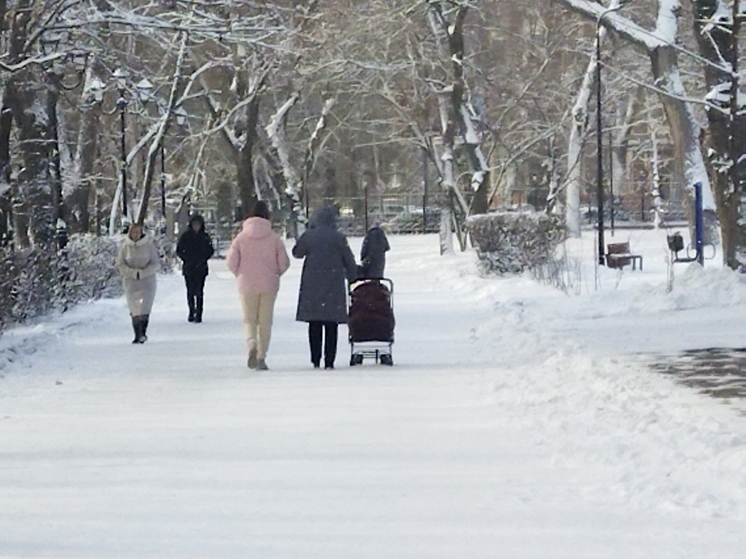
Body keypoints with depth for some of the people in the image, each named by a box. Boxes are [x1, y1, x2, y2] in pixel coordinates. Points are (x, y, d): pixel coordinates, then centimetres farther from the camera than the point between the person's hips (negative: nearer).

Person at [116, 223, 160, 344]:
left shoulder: (149, 244, -3)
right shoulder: (125, 246, 1)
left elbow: (154, 264, -2)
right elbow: (120, 264, 1)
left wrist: (142, 273, -15)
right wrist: (133, 272, -13)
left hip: (147, 280, -1)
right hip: (130, 281, 1)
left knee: (144, 308, -12)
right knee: (135, 311, -1)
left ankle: (142, 333, -2)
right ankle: (138, 335, 3)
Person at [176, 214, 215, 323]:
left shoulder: (205, 237, 5)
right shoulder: (185, 236, 4)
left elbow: (210, 251, 8)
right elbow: (179, 250, 6)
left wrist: (202, 259, -7)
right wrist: (187, 259, -7)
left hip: (201, 268, -1)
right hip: (188, 268, 1)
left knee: (199, 291, -7)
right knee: (190, 291, 0)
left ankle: (198, 314, -7)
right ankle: (191, 311, 15)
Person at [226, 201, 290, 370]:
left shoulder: (241, 238, -5)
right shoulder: (274, 238, -5)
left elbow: (231, 262, -5)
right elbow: (284, 262, -4)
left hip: (247, 285, 0)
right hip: (269, 286, 0)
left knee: (249, 319, 9)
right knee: (265, 321, 9)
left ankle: (251, 344, -20)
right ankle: (261, 357, 7)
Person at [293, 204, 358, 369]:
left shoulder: (308, 236, 0)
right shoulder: (338, 238, -4)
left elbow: (297, 253, 16)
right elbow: (349, 261, 2)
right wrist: (352, 278, 16)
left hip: (312, 285, 2)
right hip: (333, 285, -2)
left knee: (314, 324, 8)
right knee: (331, 324, 1)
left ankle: (315, 359, 5)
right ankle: (329, 360, -4)